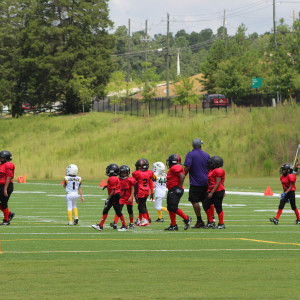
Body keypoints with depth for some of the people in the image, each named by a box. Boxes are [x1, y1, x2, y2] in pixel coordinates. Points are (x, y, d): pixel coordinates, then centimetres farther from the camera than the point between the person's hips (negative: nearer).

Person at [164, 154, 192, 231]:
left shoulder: (175, 168, -14)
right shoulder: (173, 168, 19)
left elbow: (182, 176, -23)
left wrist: (179, 187, -21)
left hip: (175, 190, -11)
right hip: (171, 191, 11)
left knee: (173, 208, -14)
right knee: (170, 208, 10)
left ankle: (186, 219, -1)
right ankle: (173, 225, 13)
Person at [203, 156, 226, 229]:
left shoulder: (218, 171, -15)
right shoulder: (212, 171, 15)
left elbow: (218, 183, -19)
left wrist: (211, 193, -21)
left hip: (218, 192, -10)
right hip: (211, 191, 10)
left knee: (218, 208, -2)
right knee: (206, 205, 7)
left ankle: (221, 224, 7)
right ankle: (211, 222, 16)